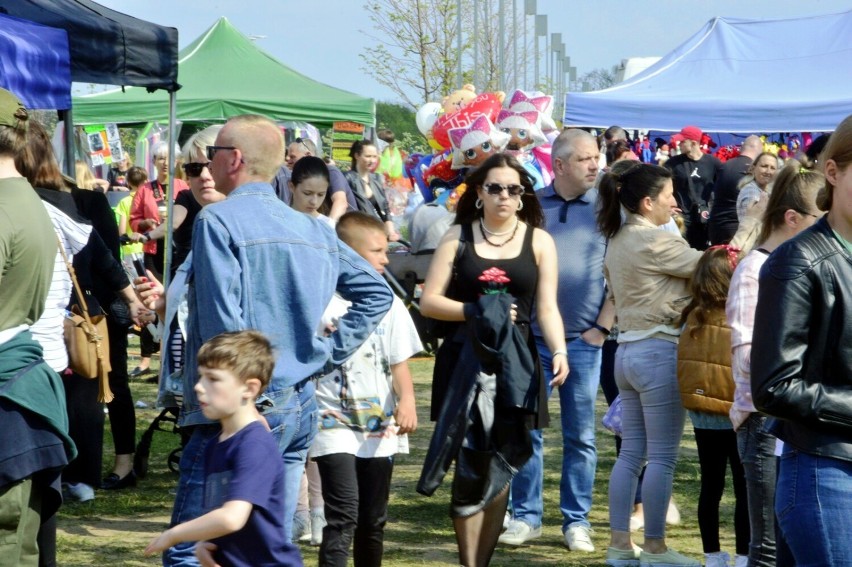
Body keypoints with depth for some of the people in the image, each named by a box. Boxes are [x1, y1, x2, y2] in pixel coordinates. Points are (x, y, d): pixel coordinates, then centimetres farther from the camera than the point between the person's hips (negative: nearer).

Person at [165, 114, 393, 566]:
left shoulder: (218, 220, -10)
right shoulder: (312, 229, 11)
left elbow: (221, 323, -18)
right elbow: (378, 294, 17)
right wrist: (327, 354, 13)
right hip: (301, 406, 8)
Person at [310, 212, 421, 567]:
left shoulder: (390, 305, 6)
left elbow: (400, 362, 3)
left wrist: (406, 399, -15)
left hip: (379, 428, 4)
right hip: (334, 426, -4)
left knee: (373, 520, 13)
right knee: (343, 516, -14)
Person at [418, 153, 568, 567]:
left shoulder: (538, 241, 7)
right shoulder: (459, 237, 5)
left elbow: (547, 307, 1)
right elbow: (429, 302, 1)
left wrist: (559, 352, -15)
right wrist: (475, 311, -13)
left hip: (517, 365, 1)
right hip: (465, 362, -1)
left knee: (500, 468, 4)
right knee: (472, 463, -8)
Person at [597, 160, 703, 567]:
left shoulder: (616, 241, 12)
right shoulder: (656, 241, -15)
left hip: (627, 349, 9)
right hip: (659, 351, -9)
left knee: (631, 452, 11)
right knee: (662, 456, -2)